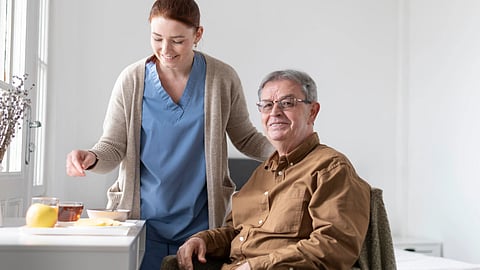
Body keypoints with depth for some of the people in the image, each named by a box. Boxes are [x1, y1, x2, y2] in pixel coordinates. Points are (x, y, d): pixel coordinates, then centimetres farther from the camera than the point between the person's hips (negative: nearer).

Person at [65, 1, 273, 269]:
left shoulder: (223, 78, -3)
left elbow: (246, 138, 7)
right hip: (143, 221, 0)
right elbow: (114, 147, 0)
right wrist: (92, 158, -22)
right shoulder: (131, 80, -4)